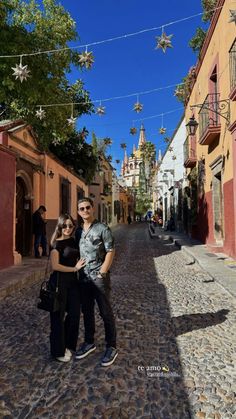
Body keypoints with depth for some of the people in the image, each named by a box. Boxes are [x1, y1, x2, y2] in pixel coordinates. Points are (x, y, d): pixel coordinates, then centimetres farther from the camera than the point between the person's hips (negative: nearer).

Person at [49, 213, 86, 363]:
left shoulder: (73, 241, 7)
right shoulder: (57, 244, -11)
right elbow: (55, 266, -20)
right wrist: (75, 268, -14)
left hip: (73, 281, 6)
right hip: (60, 282, -6)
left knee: (74, 314, 13)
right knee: (59, 316, 6)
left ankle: (68, 345, 34)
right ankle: (58, 351, 23)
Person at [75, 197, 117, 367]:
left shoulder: (102, 228, -8)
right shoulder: (79, 230, 8)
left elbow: (111, 252, -10)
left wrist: (102, 273, -14)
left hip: (99, 277, -5)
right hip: (84, 277, 6)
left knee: (106, 313, 4)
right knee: (87, 311, 17)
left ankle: (111, 347, 19)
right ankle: (89, 342, 34)